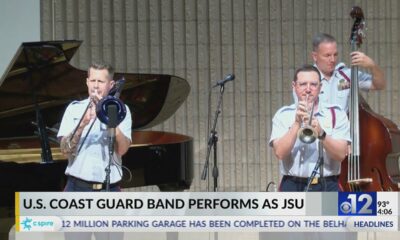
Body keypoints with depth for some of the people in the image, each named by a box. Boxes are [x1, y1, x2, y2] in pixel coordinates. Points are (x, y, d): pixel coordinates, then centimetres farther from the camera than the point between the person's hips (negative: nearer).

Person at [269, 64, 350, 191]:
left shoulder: (336, 114, 7)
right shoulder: (283, 115, 7)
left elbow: (341, 154, -4)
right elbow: (280, 153, -6)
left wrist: (321, 134, -20)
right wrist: (297, 123, -14)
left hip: (327, 187, 0)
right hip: (293, 187, 0)